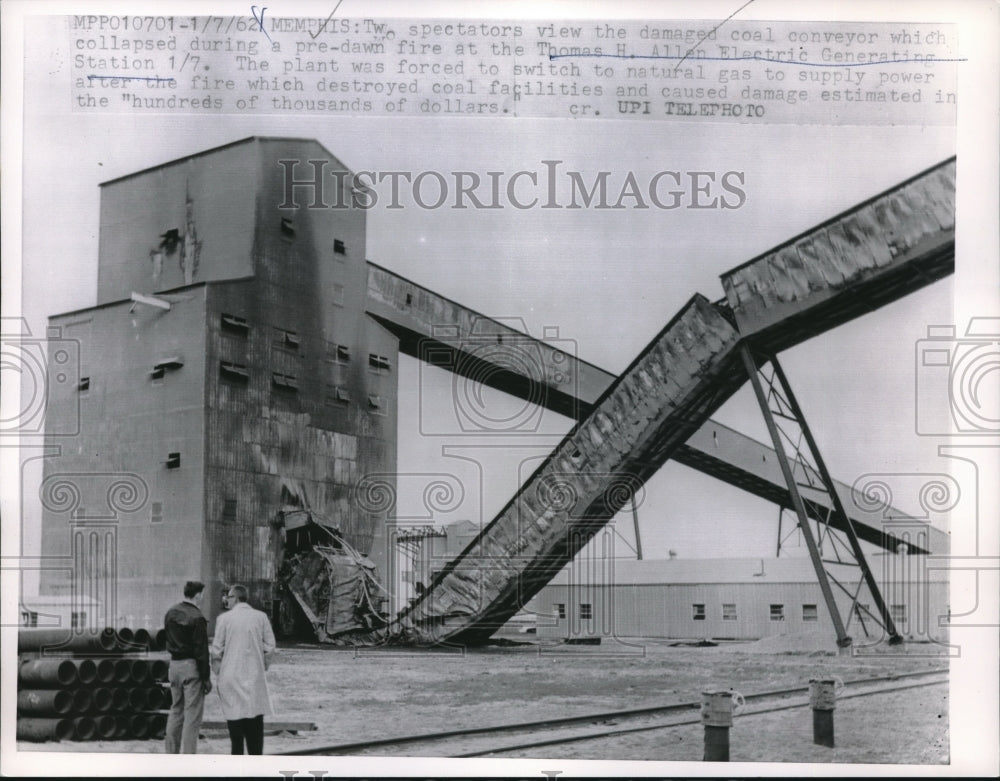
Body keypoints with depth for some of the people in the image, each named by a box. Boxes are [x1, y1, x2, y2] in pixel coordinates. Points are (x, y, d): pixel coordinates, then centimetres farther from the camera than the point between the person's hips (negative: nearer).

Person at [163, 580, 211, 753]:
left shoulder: (170, 613, 7)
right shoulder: (196, 618, -17)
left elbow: (168, 641, 14)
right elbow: (201, 650, -16)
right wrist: (206, 677, -12)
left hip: (174, 663, 8)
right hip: (191, 666, -8)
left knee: (176, 710, 17)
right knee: (192, 714, -2)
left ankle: (171, 754, 23)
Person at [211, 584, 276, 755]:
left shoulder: (224, 618, -5)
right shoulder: (261, 617, 1)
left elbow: (216, 651, -2)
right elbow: (270, 647, 2)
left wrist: (218, 676, 9)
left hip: (231, 678, -1)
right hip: (255, 677, 1)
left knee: (235, 720, 5)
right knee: (256, 722, 4)